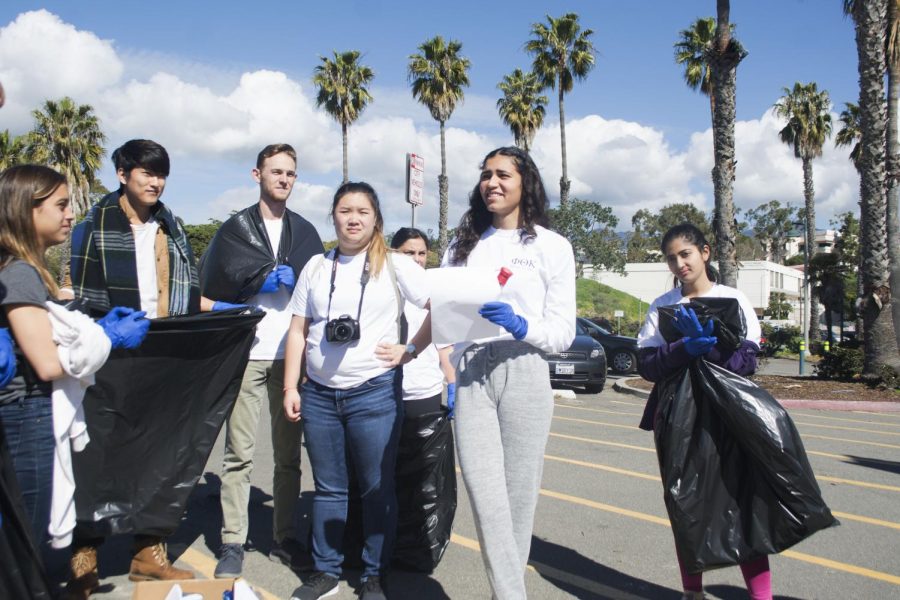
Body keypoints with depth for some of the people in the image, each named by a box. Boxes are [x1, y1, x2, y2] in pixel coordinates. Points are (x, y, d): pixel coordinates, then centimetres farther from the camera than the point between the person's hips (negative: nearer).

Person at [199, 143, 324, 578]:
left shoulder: (304, 231, 17)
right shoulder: (236, 227, 8)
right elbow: (221, 281, -8)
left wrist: (269, 275, -7)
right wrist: (290, 275, -7)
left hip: (291, 354, 3)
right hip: (246, 352, -3)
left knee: (288, 453, 8)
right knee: (239, 453, 0)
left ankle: (284, 538, 18)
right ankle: (232, 543, 9)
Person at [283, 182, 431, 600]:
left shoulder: (394, 266, -1)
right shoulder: (316, 268, 10)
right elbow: (297, 331, 10)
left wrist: (409, 351, -7)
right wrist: (290, 388, 4)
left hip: (374, 392, -3)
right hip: (319, 393, 4)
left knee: (377, 489, 5)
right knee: (327, 487, 12)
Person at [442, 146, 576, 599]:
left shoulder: (552, 246, 7)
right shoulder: (463, 244, 18)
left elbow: (563, 333, 2)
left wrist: (519, 325, -18)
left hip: (524, 375, -2)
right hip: (469, 375, 2)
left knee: (519, 500, 1)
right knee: (487, 501, -7)